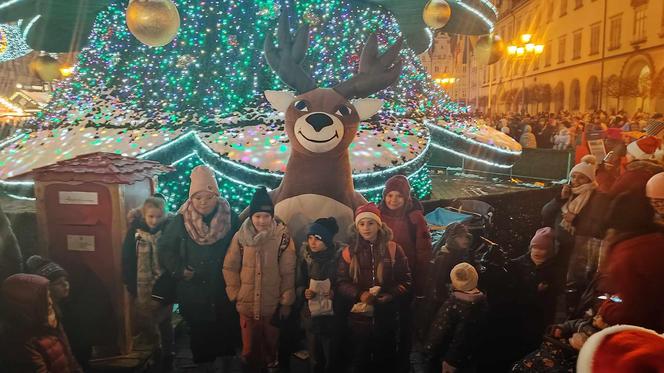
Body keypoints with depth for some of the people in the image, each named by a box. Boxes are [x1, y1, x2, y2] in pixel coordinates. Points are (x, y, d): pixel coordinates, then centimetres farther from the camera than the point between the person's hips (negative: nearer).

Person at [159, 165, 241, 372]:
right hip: (193, 290, -1)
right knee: (200, 331, 8)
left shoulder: (230, 218, -5)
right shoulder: (180, 221, -7)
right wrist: (179, 270, -7)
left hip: (224, 289, 1)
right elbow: (164, 248, 0)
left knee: (227, 328, 11)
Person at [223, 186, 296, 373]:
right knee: (249, 349, 15)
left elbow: (288, 272, -9)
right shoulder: (240, 236, -5)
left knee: (271, 346, 17)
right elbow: (230, 267, 3)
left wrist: (286, 302, -8)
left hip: (273, 306, -2)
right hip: (246, 306, 2)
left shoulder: (282, 237, -12)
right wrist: (235, 293, -1)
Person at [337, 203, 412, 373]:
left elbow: (406, 281, -1)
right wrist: (360, 295, -20)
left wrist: (391, 295, -18)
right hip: (359, 316, 1)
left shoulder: (393, 249, -2)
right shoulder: (349, 252, 0)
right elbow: (341, 283, -3)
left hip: (386, 316, 0)